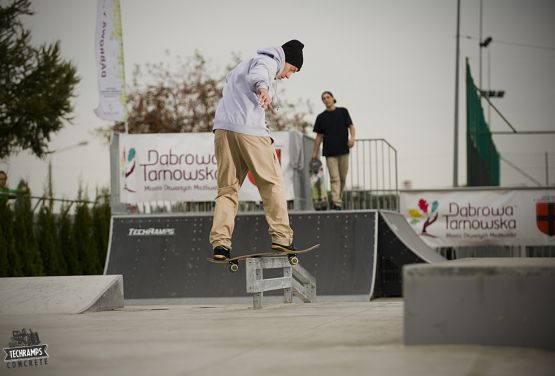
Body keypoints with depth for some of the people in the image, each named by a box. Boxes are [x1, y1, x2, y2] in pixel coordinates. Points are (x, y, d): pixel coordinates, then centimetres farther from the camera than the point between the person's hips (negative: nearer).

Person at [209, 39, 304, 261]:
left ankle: (220, 242, -8)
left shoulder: (248, 62, 31)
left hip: (223, 128, 8)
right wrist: (263, 88, -41)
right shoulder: (268, 61, 3)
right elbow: (257, 75, -20)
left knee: (227, 188, 6)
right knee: (271, 182, 2)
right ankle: (281, 237, 0)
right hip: (248, 128, -8)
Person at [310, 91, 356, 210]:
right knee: (334, 178, -10)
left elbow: (351, 126, 4)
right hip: (330, 151, -1)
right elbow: (319, 136, 12)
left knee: (342, 177, 6)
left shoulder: (343, 111, 9)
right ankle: (336, 202, -16)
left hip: (343, 150, 1)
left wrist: (352, 137, -16)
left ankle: (339, 199, 22)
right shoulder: (321, 117, 10)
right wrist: (315, 152, 9)